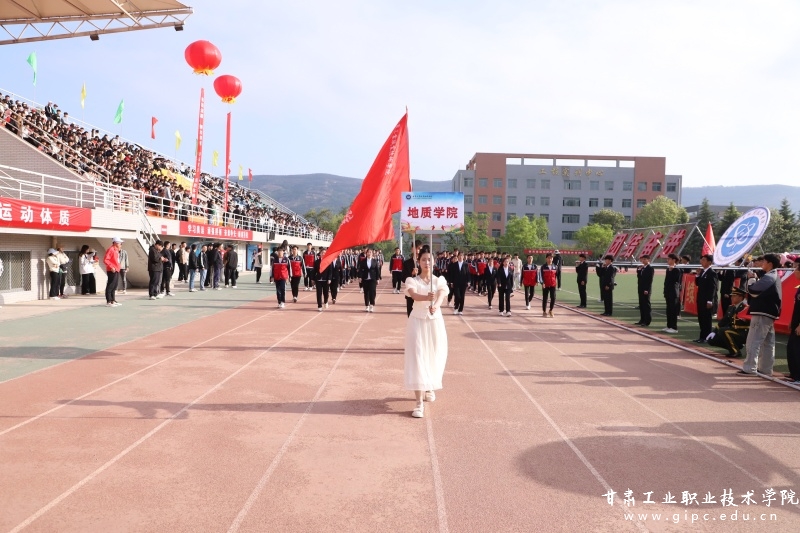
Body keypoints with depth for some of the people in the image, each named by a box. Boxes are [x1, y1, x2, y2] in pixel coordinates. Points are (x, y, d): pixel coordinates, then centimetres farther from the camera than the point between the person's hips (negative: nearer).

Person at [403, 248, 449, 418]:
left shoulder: (440, 280, 0)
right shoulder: (411, 280, -5)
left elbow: (441, 296, -21)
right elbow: (414, 295, -27)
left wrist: (435, 305, -45)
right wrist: (426, 298, -49)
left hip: (435, 322, 2)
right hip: (417, 321, -2)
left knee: (434, 357, 13)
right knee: (417, 358, -10)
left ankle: (429, 387, 43)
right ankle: (419, 403, -13)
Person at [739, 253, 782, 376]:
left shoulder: (768, 277, -15)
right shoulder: (775, 277, 17)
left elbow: (753, 291, -19)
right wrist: (754, 279, 2)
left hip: (762, 314, -10)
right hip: (770, 314, 10)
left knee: (753, 341, -8)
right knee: (768, 343, 11)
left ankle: (749, 368, -7)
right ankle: (766, 369, 17)